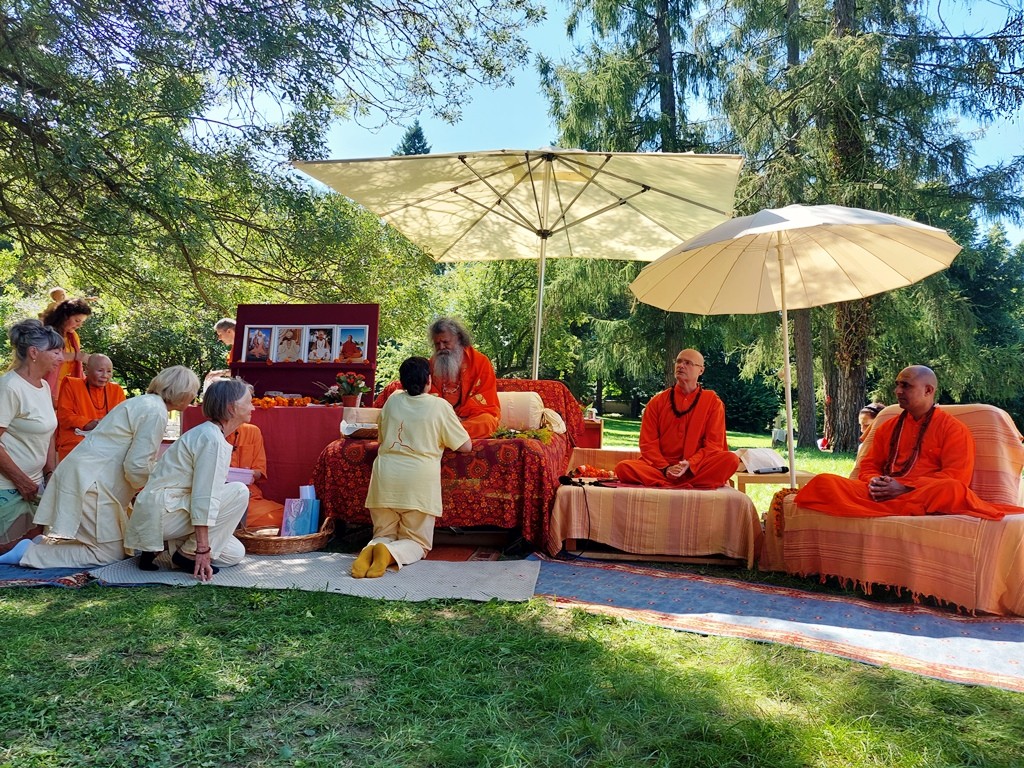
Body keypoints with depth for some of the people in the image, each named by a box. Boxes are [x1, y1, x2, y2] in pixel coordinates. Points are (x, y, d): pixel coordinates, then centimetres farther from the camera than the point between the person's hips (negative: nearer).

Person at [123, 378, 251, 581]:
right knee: (239, 492, -19)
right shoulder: (212, 439, -20)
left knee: (235, 554, 7)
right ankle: (188, 554, -11)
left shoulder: (208, 433, 11)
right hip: (161, 511, -9)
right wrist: (202, 549, -25)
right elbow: (204, 498, -25)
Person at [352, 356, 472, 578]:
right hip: (419, 482, -3)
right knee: (417, 542, 10)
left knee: (384, 535, 17)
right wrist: (440, 439, 24)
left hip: (385, 479, 3)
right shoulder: (439, 406, -1)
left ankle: (372, 549, -16)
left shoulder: (392, 401, 10)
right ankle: (391, 552, -22)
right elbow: (466, 445, 5)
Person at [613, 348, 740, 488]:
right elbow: (648, 443, 5)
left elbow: (713, 444, 2)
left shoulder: (713, 402, 8)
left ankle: (663, 485, -32)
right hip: (660, 468, 1)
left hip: (696, 469, 0)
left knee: (731, 460, -30)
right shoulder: (657, 402, 10)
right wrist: (665, 469, -13)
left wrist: (689, 465, -15)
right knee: (623, 468, -28)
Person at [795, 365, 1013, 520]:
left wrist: (905, 487, -15)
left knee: (951, 490, -41)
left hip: (924, 496, -4)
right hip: (881, 493, 4)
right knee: (823, 482, -21)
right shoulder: (887, 427, 23)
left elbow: (956, 476, -5)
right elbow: (868, 466, 21)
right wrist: (874, 483, -6)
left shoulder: (953, 428, 7)